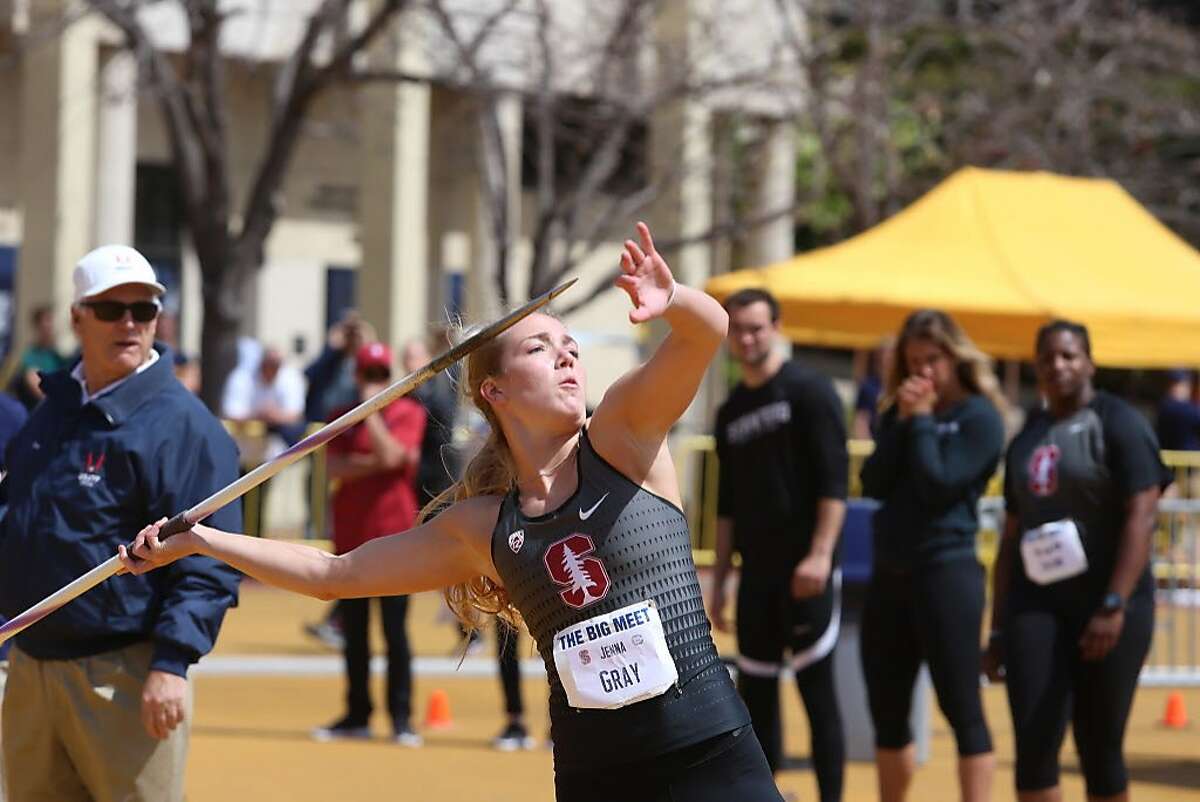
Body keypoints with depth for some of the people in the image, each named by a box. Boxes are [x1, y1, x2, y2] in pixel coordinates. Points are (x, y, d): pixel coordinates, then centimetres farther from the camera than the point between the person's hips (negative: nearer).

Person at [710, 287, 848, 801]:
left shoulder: (809, 391, -4)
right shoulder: (731, 411, 15)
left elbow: (834, 483, -10)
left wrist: (820, 554, -19)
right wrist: (719, 579, 15)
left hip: (805, 571, -6)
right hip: (756, 573, 6)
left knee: (816, 690, -6)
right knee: (755, 691, 7)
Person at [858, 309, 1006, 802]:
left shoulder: (979, 417, -5)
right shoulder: (900, 414, 14)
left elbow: (939, 485, -15)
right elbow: (873, 484, 2)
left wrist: (923, 421, -9)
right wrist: (902, 421, -4)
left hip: (947, 572, -7)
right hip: (889, 572, 7)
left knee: (962, 709, -7)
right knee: (887, 713, 12)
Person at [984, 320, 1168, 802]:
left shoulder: (1118, 424, -3)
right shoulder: (1026, 439, 15)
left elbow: (1141, 515, -12)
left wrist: (1115, 605, -21)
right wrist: (997, 630, 16)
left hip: (1104, 602, -4)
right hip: (1036, 603, 4)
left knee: (1099, 748, 2)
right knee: (1033, 743, -8)